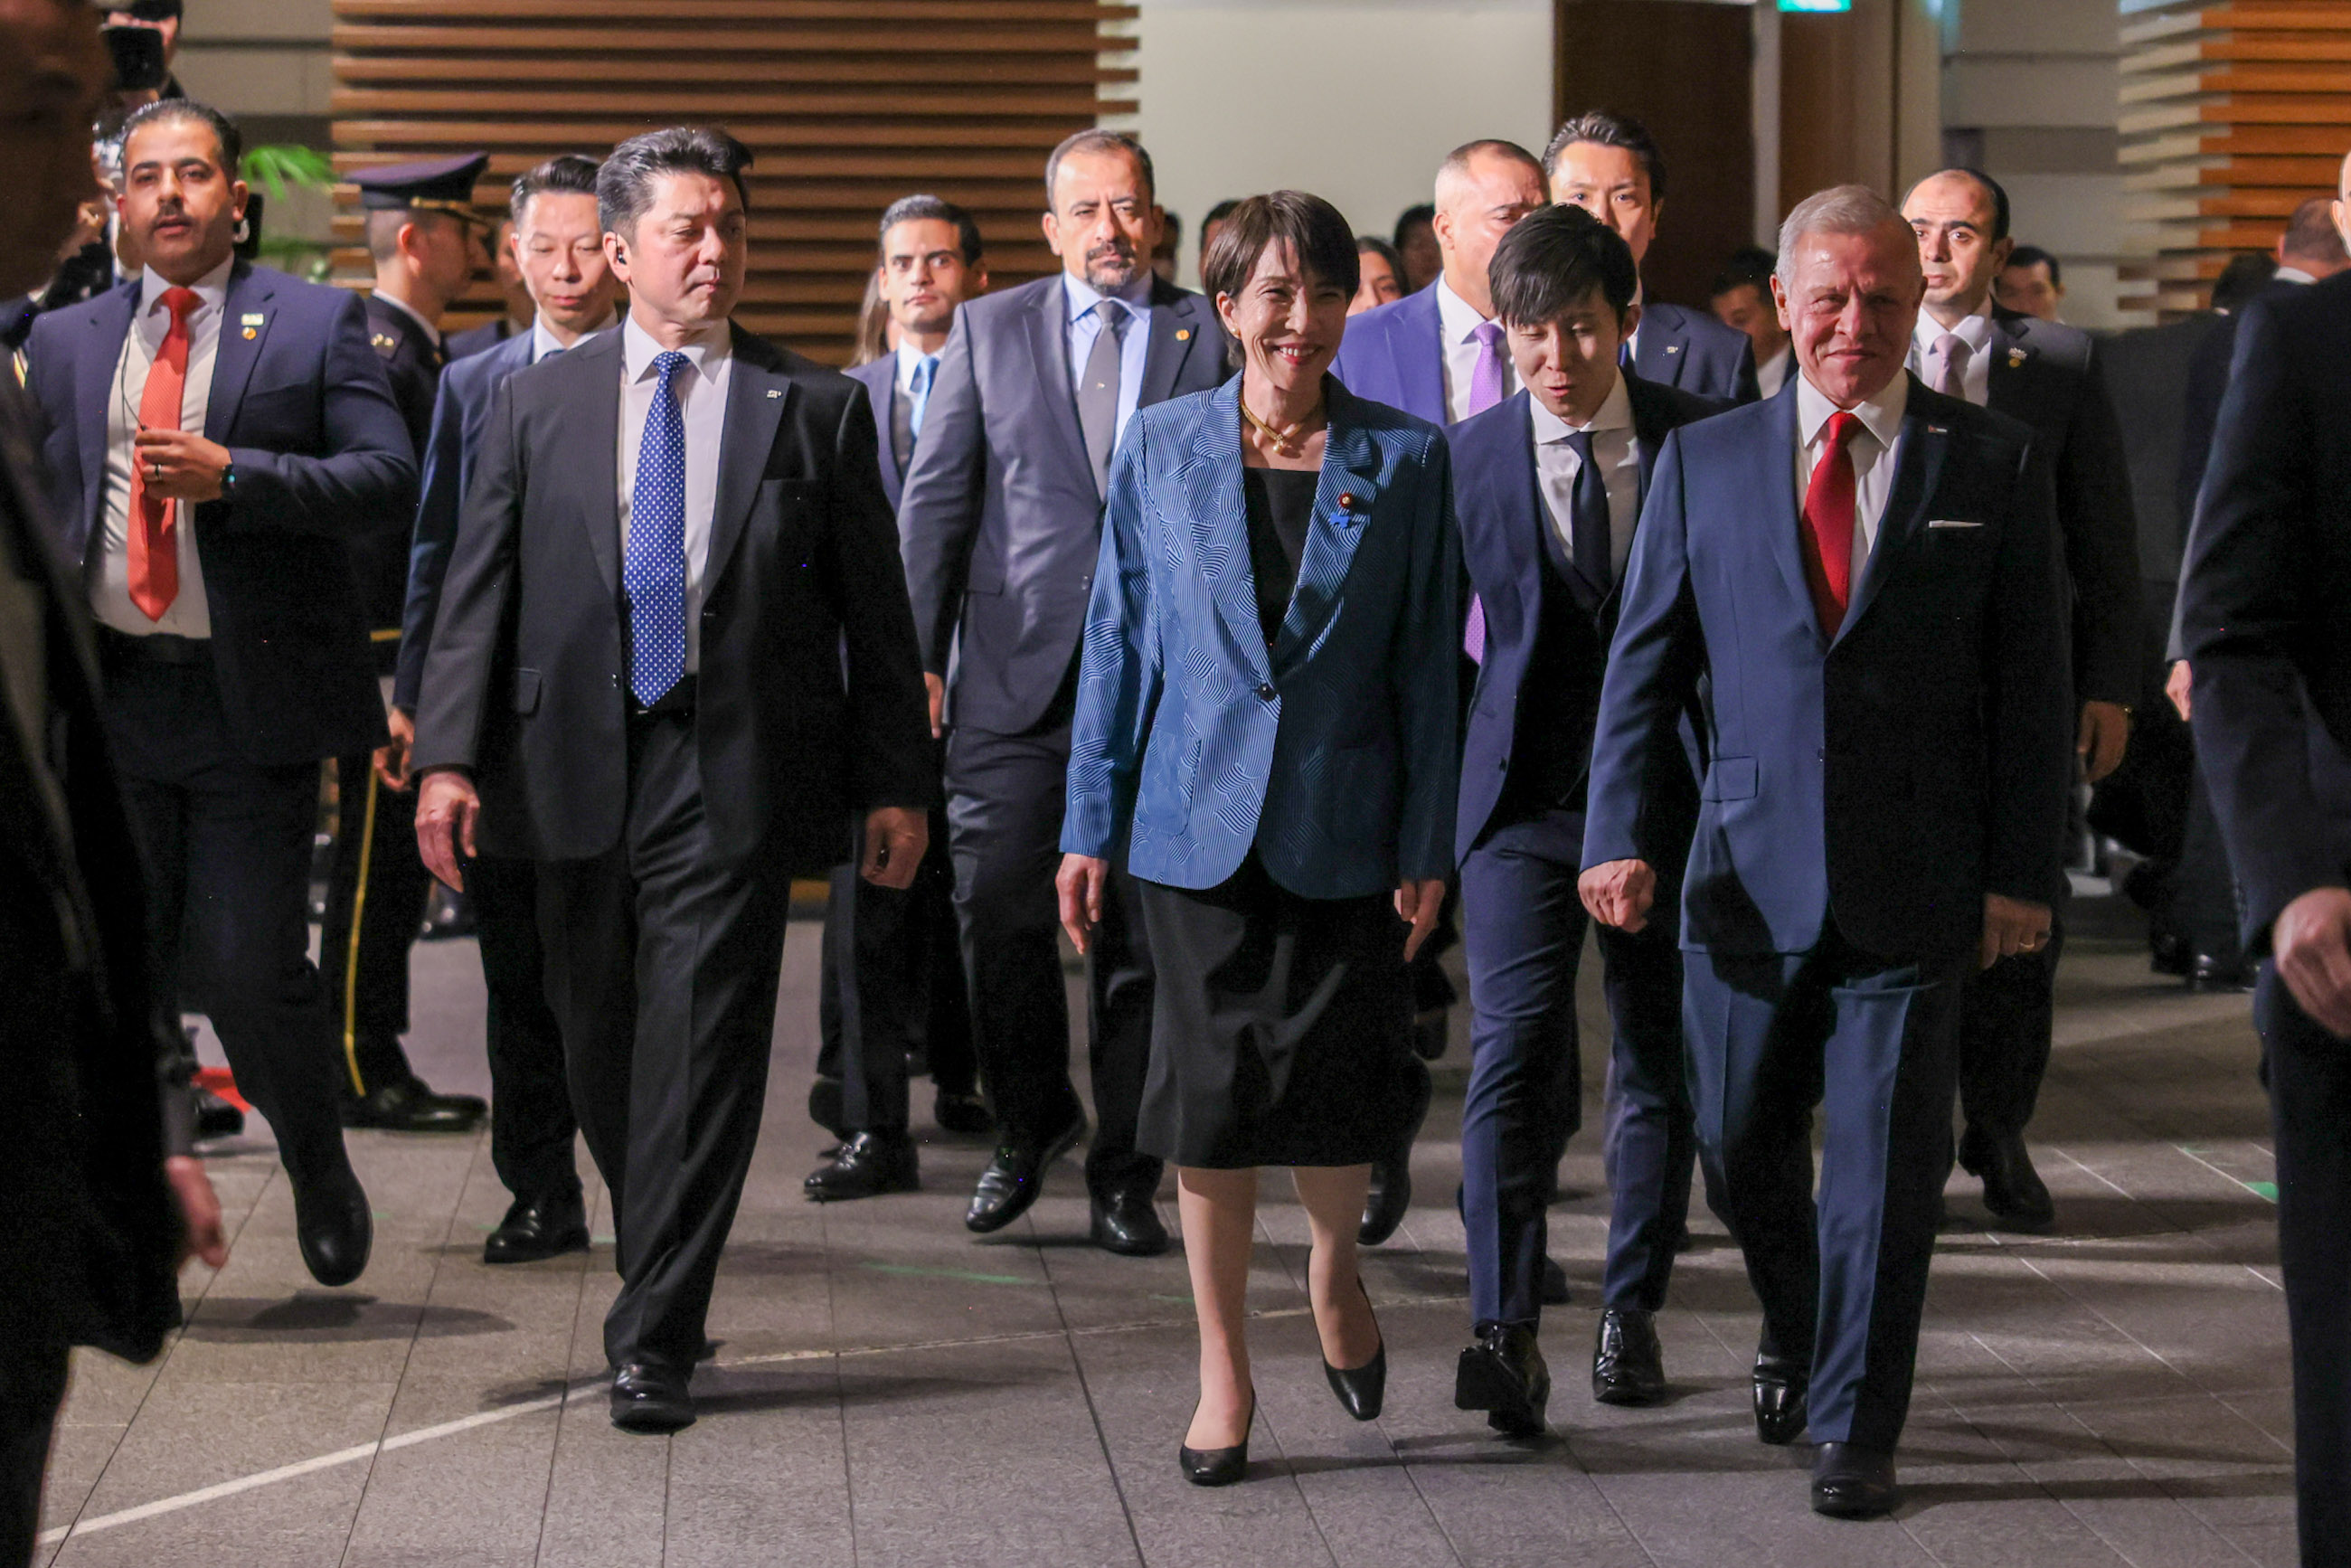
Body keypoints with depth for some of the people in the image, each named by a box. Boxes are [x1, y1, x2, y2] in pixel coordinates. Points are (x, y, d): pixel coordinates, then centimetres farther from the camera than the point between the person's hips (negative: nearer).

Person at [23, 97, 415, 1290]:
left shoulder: (318, 323, 2)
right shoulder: (66, 342, 13)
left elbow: (388, 478, -7)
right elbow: (38, 512, 15)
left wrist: (233, 474, -18)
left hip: (255, 699, -3)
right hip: (108, 699, 3)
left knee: (247, 969, -4)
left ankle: (319, 1168, 23)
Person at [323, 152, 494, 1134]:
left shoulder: (423, 355, 16)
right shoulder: (375, 356, -15)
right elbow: (367, 526, -20)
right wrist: (386, 690, -22)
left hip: (427, 659, 10)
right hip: (388, 656, -10)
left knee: (397, 867, 13)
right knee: (373, 868, -4)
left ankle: (380, 1068, 18)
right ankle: (360, 1077, 2)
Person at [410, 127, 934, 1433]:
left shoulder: (819, 409, 6)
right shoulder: (534, 405, 9)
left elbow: (873, 606, 6)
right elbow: (478, 590, 6)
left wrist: (895, 782, 2)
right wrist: (447, 755, -5)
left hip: (737, 777, -2)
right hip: (579, 771, 2)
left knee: (701, 1055, -7)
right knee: (600, 1051, 10)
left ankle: (655, 1341, -3)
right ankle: (660, 1274, 30)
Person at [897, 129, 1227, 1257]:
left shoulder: (1211, 337, 6)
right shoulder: (988, 330, 9)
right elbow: (935, 498, 7)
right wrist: (917, 652, -1)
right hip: (1015, 676, 1)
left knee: (1140, 931, 3)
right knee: (999, 912, -2)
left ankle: (1123, 1175, 14)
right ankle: (1031, 1129, 22)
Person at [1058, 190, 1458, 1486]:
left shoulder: (1406, 461, 1)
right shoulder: (1160, 451, 3)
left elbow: (1426, 665, 2)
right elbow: (1118, 646, 6)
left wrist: (1428, 845, -2)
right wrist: (1090, 829, 3)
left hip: (1345, 829, 0)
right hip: (1197, 823, 0)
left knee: (1342, 1084, 0)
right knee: (1213, 1087, 2)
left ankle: (1333, 1272, 33)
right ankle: (1222, 1368, 14)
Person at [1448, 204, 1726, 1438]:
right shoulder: (1467, 459, -1)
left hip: (1668, 792, 1)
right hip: (1523, 795, -1)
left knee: (1660, 1060, 11)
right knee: (1515, 1048, -15)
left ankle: (1630, 1311, 26)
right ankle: (1504, 1333, -22)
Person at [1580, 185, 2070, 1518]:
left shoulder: (1994, 465, 2)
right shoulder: (1705, 460, 6)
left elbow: (2032, 686, 2)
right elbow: (1645, 662, 7)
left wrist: (2023, 870, -3)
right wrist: (1621, 835, -3)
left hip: (1916, 881, -2)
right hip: (1750, 868, 2)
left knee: (1887, 1157, 0)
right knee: (1744, 1143, 11)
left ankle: (1857, 1424, 12)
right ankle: (1796, 1338, 38)